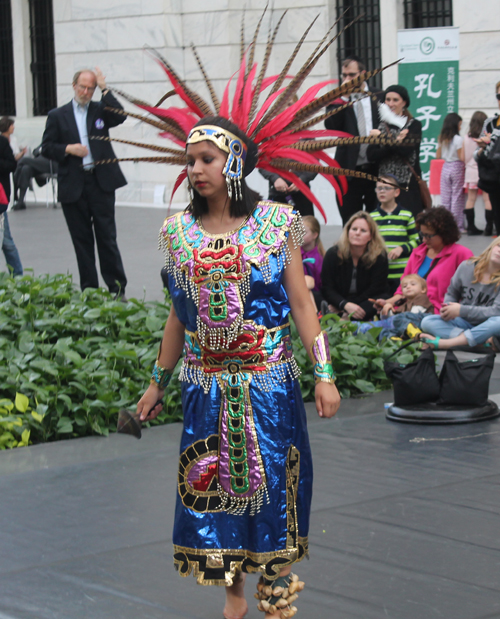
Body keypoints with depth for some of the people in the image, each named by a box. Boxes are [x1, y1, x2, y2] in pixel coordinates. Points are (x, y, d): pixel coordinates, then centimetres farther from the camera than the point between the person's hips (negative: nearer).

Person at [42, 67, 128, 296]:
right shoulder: (57, 116, 9)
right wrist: (68, 149, -10)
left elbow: (119, 116, -11)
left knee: (107, 236, -1)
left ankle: (117, 289, 4)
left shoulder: (100, 110, 10)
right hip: (73, 186, 1)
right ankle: (89, 289, 11)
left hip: (101, 181, -1)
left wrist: (105, 89, -12)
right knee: (82, 240, 5)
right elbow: (46, 148, 7)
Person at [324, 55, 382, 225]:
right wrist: (343, 97, -14)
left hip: (376, 168, 0)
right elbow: (330, 125, -12)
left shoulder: (379, 97, 6)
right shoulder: (337, 100, 4)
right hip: (350, 169, 0)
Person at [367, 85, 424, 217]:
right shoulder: (381, 126, 14)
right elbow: (371, 155, 1)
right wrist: (394, 143, -10)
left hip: (408, 186, -3)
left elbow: (406, 151, -12)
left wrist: (382, 137, -5)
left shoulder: (414, 125, 5)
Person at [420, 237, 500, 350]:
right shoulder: (467, 267, 0)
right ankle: (485, 341, -35)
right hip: (464, 322, 4)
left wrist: (461, 310, -21)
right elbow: (452, 293, 14)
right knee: (427, 322, -19)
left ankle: (444, 343, -38)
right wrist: (446, 309, -10)